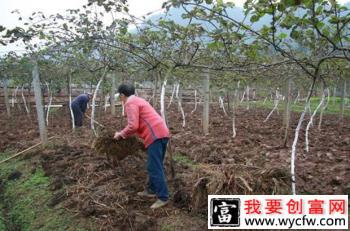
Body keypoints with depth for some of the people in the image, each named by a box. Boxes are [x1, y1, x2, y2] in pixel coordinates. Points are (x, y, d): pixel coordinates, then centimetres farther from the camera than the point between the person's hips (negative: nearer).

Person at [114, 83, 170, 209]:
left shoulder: (130, 103, -6)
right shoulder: (139, 100, 24)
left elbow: (133, 126, -16)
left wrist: (121, 134, 1)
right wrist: (124, 133, 33)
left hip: (155, 135, -10)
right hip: (162, 133, 10)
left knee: (155, 167, -6)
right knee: (155, 165, 18)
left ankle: (163, 197, -1)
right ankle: (151, 190, 30)